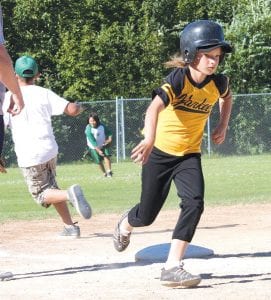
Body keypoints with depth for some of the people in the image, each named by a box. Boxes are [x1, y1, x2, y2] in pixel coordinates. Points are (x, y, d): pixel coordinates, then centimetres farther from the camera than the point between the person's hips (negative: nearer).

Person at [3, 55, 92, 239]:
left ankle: (70, 194, -24)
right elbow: (71, 110, -5)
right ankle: (70, 227, 13)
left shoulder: (10, 97, -3)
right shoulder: (44, 94, 3)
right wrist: (79, 107, 18)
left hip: (29, 155, -4)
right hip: (50, 150, 4)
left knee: (42, 194, 6)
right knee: (51, 188, 22)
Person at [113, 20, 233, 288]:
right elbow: (155, 107, -45)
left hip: (189, 155, 4)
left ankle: (172, 267, -17)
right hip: (159, 152, -3)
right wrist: (150, 139, -63)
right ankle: (125, 224, 46)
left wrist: (222, 126, 6)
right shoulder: (179, 79, -26)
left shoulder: (218, 83, -9)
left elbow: (227, 96, 19)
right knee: (147, 215, 7)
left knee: (194, 203, -21)